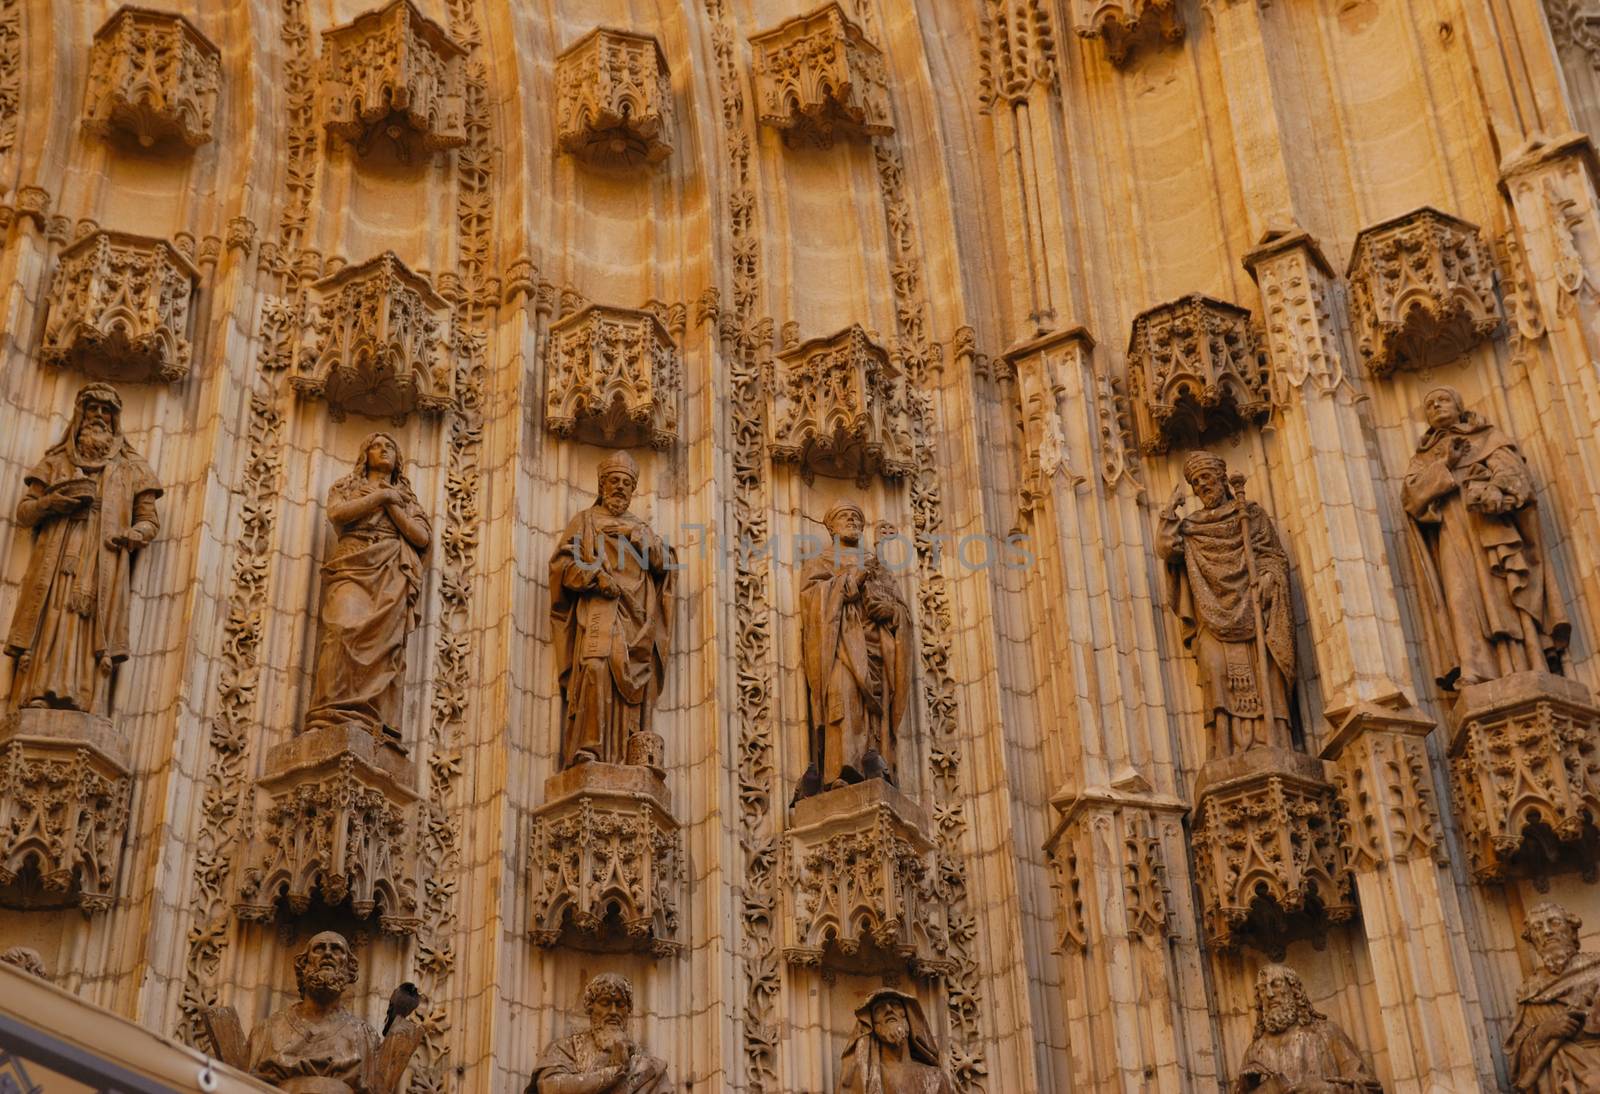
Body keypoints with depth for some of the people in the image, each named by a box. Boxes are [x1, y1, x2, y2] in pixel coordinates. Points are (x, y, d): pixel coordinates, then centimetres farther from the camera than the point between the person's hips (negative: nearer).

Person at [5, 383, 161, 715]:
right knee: (49, 633, -14)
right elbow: (23, 512, 17)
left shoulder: (132, 468, 21)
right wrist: (56, 499, -4)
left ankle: (86, 711, -27)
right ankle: (37, 706, -25)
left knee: (93, 635, -16)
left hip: (103, 566, -1)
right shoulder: (56, 462, 22)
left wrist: (134, 535, -8)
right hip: (56, 563, 1)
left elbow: (149, 519, 15)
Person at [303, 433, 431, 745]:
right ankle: (333, 717, -36)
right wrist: (382, 496, 5)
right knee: (344, 631, -26)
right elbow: (337, 513, 2)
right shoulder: (346, 486, 25)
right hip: (354, 567, -2)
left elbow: (423, 537, 10)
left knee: (386, 643, -16)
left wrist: (392, 505, 6)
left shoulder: (406, 499, 28)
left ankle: (378, 727, -26)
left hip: (392, 575, 2)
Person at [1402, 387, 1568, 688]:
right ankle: (1473, 674, -32)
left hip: (1492, 526, -1)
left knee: (1505, 592, -17)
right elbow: (1410, 494, 10)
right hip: (1452, 533, 2)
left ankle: (1528, 671, -26)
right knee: (1463, 596, -18)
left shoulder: (1488, 438, 23)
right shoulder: (1424, 457, 28)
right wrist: (1444, 466, -3)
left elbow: (1512, 468, 4)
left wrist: (1497, 489, -18)